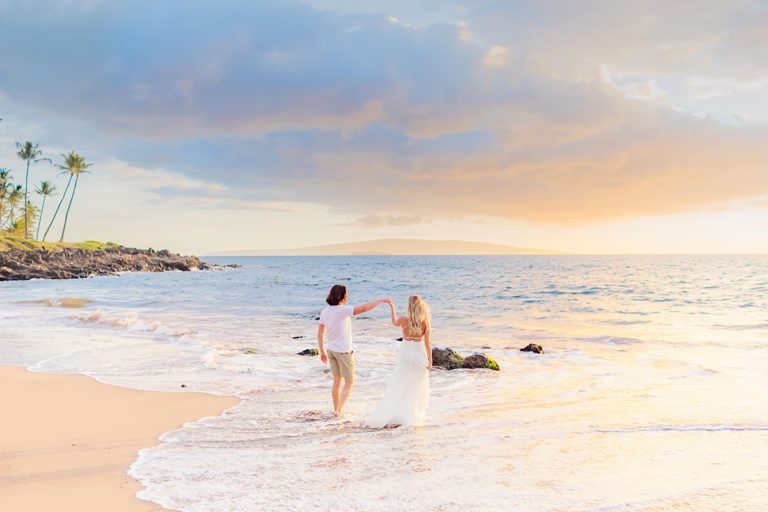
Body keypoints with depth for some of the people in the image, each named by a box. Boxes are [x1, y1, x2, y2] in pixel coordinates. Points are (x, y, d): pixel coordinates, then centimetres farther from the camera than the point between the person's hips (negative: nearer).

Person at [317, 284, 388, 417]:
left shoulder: (325, 312, 1)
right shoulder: (343, 310, -20)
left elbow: (320, 334, 7)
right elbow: (364, 308, -28)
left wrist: (322, 351, 16)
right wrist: (380, 300, -18)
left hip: (331, 350, 7)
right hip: (343, 351, -7)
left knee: (337, 381, 18)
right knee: (349, 382, 6)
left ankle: (336, 409, 26)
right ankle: (340, 409, -2)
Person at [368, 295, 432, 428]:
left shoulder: (404, 320, -10)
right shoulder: (425, 322, -11)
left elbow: (394, 322, 14)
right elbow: (427, 342, -8)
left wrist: (392, 306, 25)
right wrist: (430, 360, 1)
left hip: (405, 354, 0)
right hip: (419, 354, 0)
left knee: (398, 387, 8)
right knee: (417, 388, 13)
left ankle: (391, 417, 5)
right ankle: (413, 417, 15)